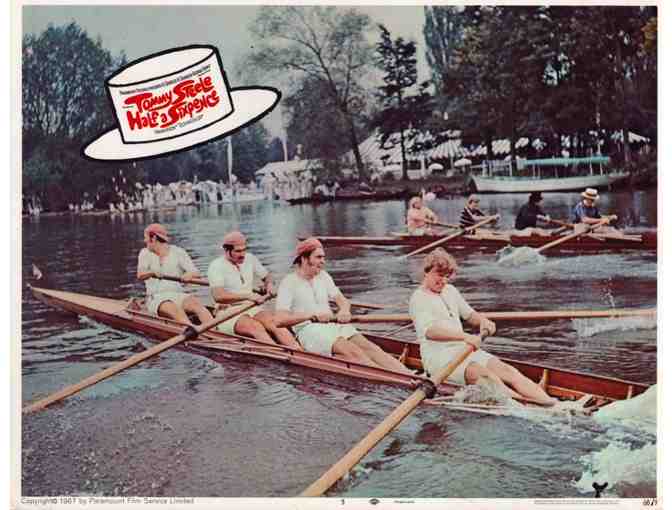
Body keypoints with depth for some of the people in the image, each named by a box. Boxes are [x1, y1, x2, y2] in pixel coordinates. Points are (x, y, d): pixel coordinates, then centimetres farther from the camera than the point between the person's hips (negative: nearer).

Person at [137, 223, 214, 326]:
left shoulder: (178, 252, 11)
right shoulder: (145, 253, 13)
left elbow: (197, 274, 2)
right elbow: (140, 275, -4)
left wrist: (190, 274, -22)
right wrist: (152, 272, -27)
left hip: (179, 295, 1)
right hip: (156, 298, -1)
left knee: (196, 303, -30)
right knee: (175, 310, -34)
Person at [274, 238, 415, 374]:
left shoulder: (323, 276, 17)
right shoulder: (289, 283, -3)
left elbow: (343, 300, 14)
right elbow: (280, 319, -14)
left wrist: (344, 311, -12)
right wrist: (313, 315, -25)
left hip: (334, 324, 6)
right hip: (309, 331, -6)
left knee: (367, 346, -21)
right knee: (352, 350, -29)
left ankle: (409, 376, -36)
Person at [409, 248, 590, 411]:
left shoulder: (450, 291, 18)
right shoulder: (419, 299, -8)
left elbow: (469, 314, 27)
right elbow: (429, 331, -24)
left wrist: (482, 320, 2)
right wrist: (465, 336, -35)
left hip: (464, 349, 7)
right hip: (439, 357, -7)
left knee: (507, 370, -16)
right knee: (484, 374, -31)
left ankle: (554, 404, -29)